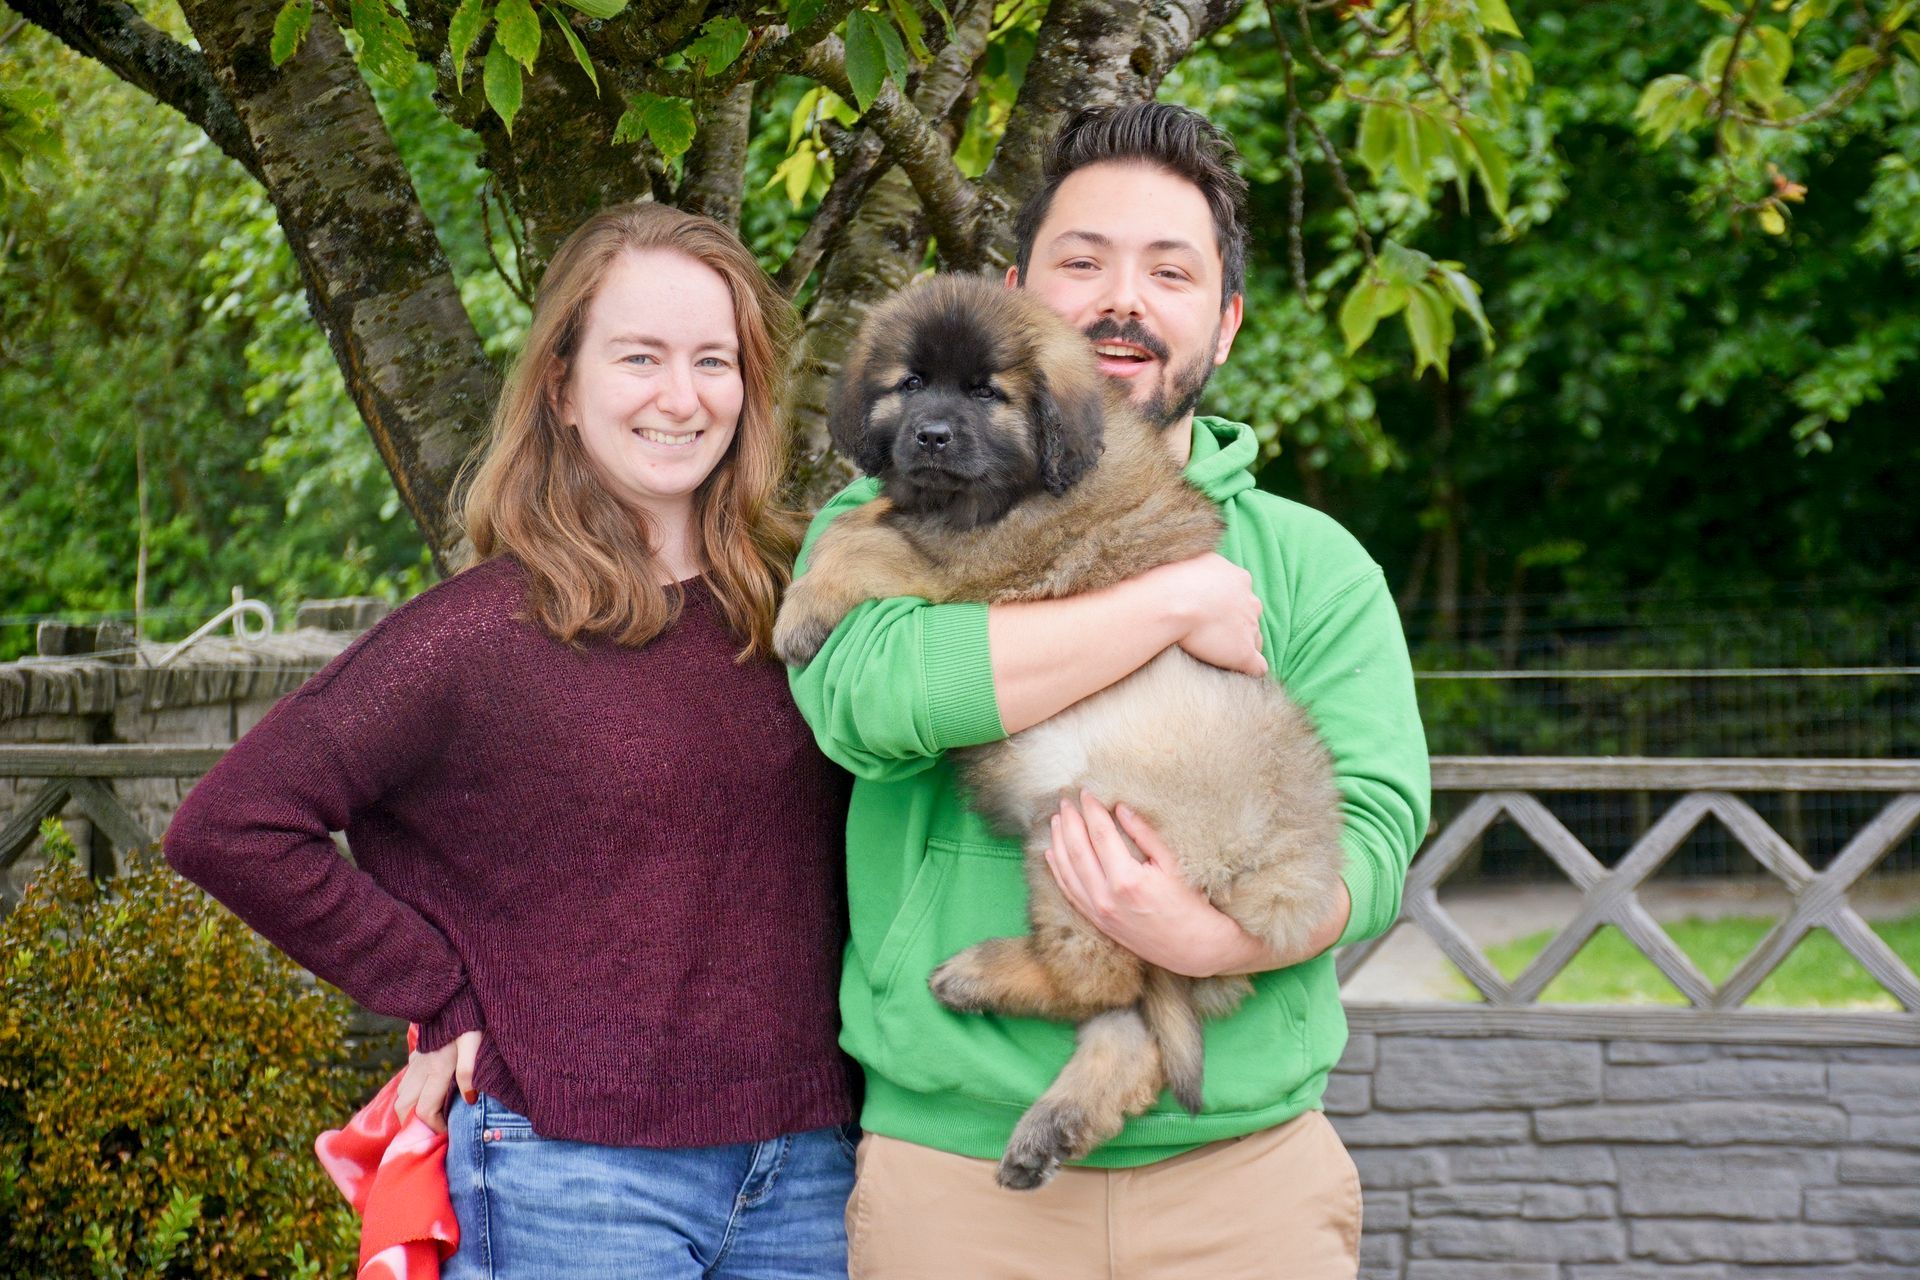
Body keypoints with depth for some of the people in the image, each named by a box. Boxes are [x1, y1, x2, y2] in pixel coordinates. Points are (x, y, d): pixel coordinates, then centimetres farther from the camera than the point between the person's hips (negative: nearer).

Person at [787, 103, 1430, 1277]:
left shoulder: (1314, 563, 8)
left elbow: (1377, 833, -4)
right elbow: (867, 691, -19)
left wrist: (1209, 937, -24)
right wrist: (1182, 600, -16)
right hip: (954, 1167, -1)